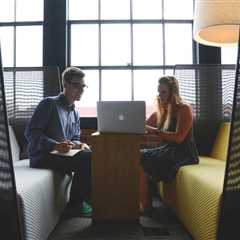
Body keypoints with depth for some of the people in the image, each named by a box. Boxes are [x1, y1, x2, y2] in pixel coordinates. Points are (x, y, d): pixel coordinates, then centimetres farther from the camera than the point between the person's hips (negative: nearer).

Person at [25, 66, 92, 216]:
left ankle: (85, 199, -1)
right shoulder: (49, 104, -8)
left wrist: (79, 145, -5)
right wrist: (55, 145, -27)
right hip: (42, 156, -7)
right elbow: (31, 133, -14)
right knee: (86, 158, -26)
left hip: (63, 154, 8)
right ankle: (76, 203, -10)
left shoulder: (75, 113, 16)